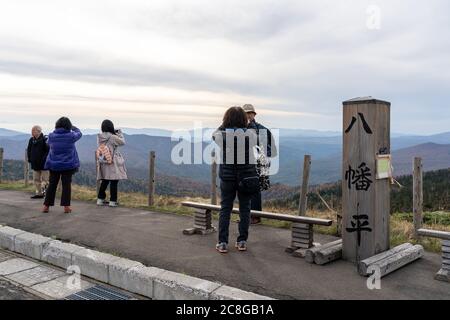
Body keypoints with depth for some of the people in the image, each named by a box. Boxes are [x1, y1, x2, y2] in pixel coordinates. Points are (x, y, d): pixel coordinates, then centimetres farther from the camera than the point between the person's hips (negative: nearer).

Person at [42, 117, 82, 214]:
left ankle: (46, 205, 14)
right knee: (66, 184, 2)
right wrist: (73, 127, 26)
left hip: (53, 164, 3)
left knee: (52, 184, 10)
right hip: (68, 165, -3)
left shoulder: (51, 136, -4)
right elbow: (79, 133, 8)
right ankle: (66, 206, 3)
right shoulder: (71, 136, -12)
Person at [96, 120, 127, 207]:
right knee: (114, 181, 2)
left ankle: (100, 199, 20)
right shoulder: (113, 137, -17)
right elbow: (122, 142, -4)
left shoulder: (99, 137, 2)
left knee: (104, 181, 17)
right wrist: (119, 133, 9)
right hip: (112, 163, -6)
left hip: (103, 163, 6)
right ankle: (112, 201, 5)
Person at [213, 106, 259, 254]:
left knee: (225, 208, 8)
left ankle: (222, 243, 8)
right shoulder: (251, 135, -9)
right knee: (244, 208, 11)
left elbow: (214, 135, 13)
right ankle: (242, 241, 17)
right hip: (247, 176, 0)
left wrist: (224, 124, 14)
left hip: (227, 176, 0)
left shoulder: (221, 135, -9)